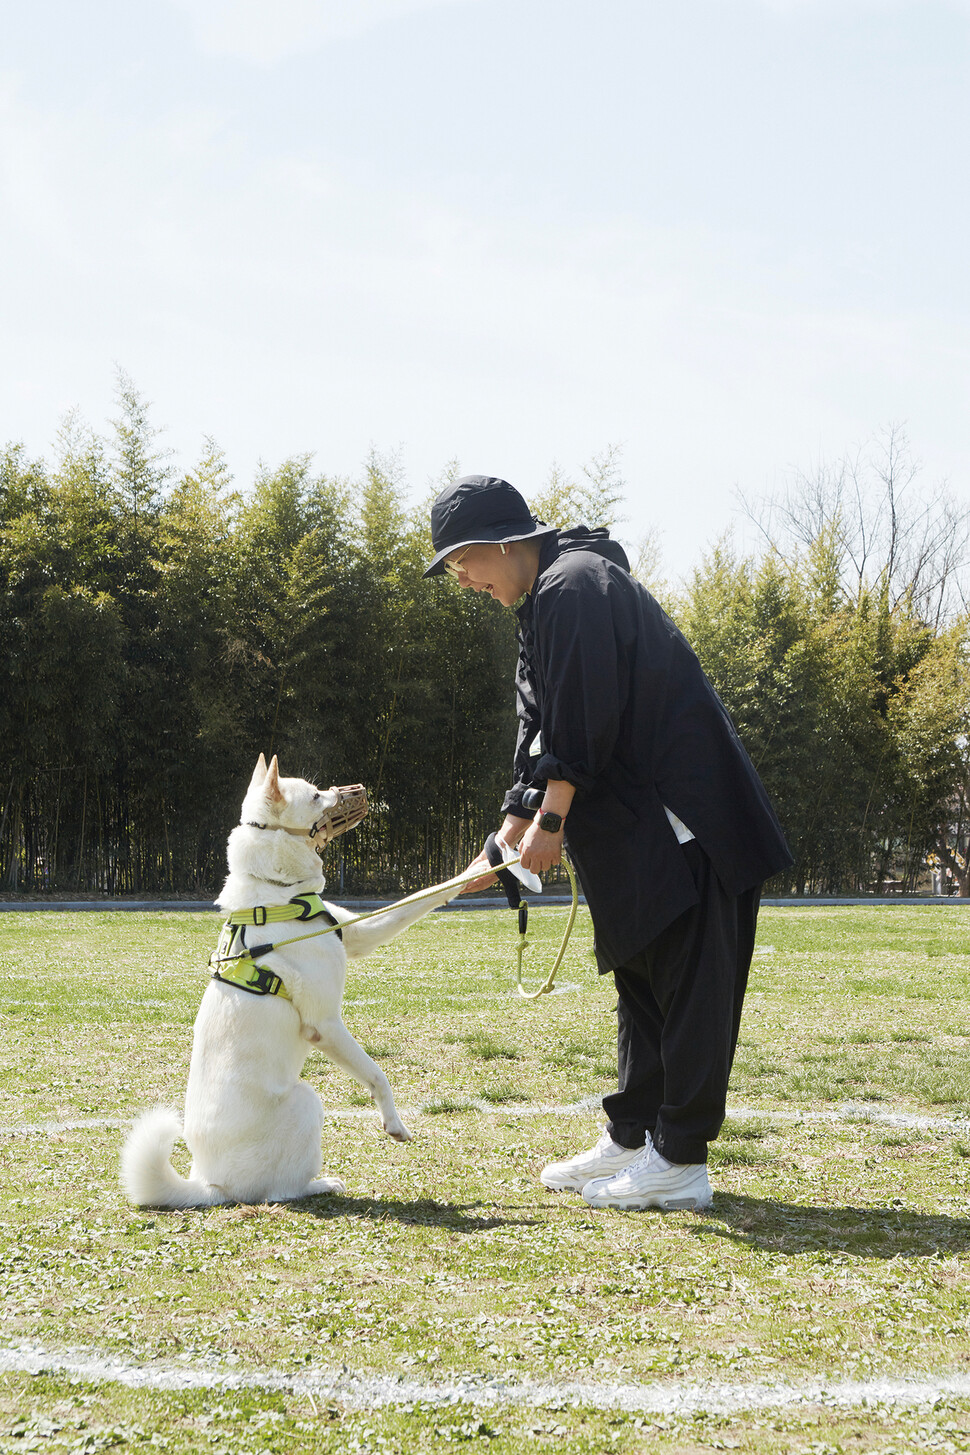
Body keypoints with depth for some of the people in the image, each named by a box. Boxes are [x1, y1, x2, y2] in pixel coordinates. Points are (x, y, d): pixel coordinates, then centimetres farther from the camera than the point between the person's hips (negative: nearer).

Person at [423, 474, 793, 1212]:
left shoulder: (572, 585, -14)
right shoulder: (546, 602, 19)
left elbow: (583, 721, -20)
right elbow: (543, 731, 20)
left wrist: (551, 822, -14)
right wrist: (505, 842, 15)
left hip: (685, 816, -11)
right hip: (639, 826, 11)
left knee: (687, 983, -6)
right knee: (643, 981, 14)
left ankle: (680, 1161, -4)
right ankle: (632, 1137, 22)